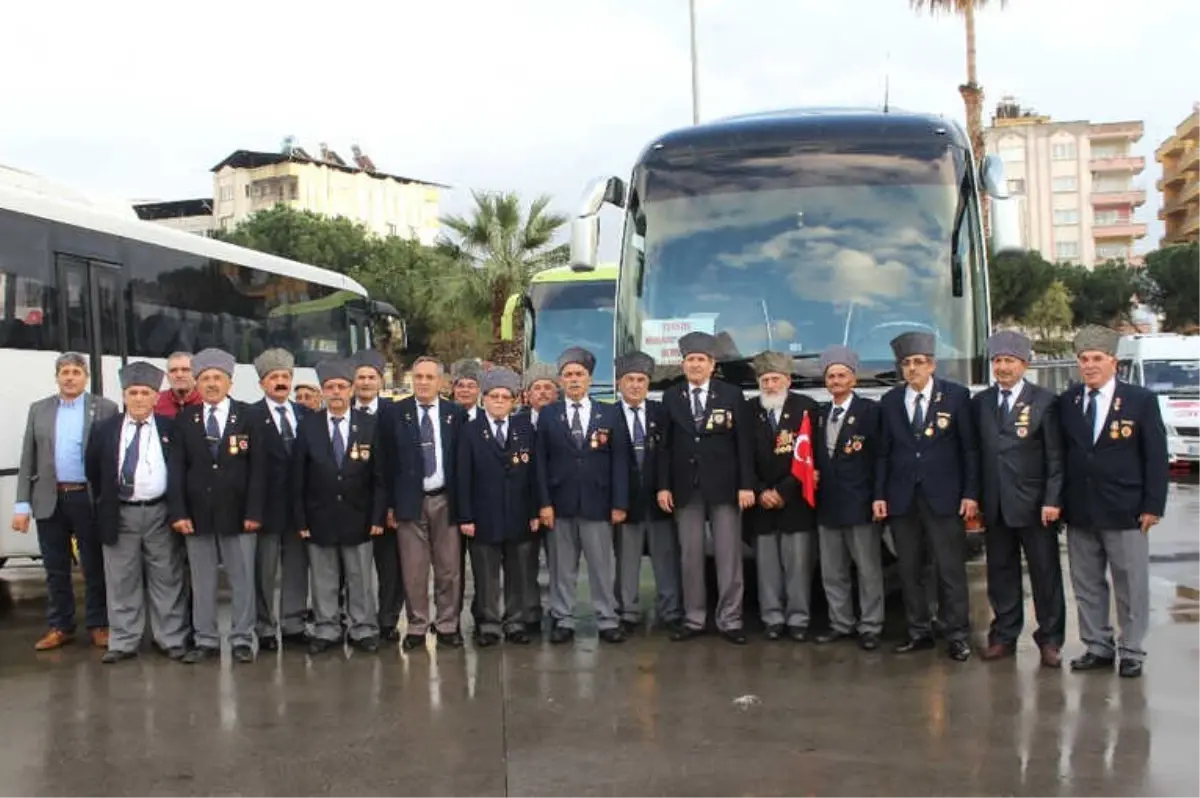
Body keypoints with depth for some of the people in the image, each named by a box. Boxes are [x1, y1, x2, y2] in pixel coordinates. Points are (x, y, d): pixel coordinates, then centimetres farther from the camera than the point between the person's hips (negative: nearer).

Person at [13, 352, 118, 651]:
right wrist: (22, 504, 1)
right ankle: (59, 626, 21)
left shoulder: (105, 408, -1)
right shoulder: (39, 410, 9)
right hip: (50, 500, 3)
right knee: (55, 569, 10)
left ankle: (99, 625, 16)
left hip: (90, 499, -3)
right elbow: (28, 459, 8)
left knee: (95, 567, 6)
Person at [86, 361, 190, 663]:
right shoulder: (105, 430, 5)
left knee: (167, 580, 4)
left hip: (160, 513, -1)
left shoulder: (170, 429, 0)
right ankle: (123, 643, 14)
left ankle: (172, 639, 12)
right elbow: (93, 471, 13)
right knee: (122, 583, 6)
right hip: (120, 515, 1)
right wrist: (105, 503, 10)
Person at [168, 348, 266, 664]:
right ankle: (206, 641, 16)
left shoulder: (248, 417, 1)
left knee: (243, 579, 3)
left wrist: (254, 512, -9)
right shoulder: (185, 420, 7)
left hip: (237, 513, -2)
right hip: (197, 514, 2)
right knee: (201, 582, 7)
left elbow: (257, 467, -2)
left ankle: (242, 639, 12)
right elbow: (176, 469, 4)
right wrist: (178, 512, -6)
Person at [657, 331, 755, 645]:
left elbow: (745, 443, -1)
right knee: (690, 556, 5)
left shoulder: (732, 395, 2)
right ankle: (693, 619, 13)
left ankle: (730, 620, 7)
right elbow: (666, 445, 6)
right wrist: (664, 486, -1)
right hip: (685, 486, 2)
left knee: (728, 556, 1)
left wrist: (746, 485, -7)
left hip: (724, 486, -2)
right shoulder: (671, 398, 8)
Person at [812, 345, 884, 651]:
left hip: (859, 503, -6)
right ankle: (841, 623, 22)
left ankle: (870, 627, 9)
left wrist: (877, 497, -12)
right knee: (832, 572, 12)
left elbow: (879, 455, -8)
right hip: (827, 504, 6)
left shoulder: (869, 410, -5)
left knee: (868, 570, 1)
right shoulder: (821, 415, 15)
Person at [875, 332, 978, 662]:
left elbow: (969, 448, -1)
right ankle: (919, 632, 17)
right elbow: (883, 452, 9)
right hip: (901, 498, 3)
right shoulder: (890, 401, 9)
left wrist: (970, 493, -6)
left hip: (943, 497, -3)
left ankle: (957, 635, 7)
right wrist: (879, 495, 2)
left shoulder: (956, 395, 0)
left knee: (951, 569, -1)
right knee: (909, 570, 7)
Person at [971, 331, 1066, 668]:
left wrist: (1052, 500, -12)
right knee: (1001, 572, 10)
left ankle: (1050, 639, 14)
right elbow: (975, 453, 10)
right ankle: (1004, 636, 19)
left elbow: (1056, 456, -5)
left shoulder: (1045, 401, -2)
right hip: (995, 506, 3)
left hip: (1033, 504, -3)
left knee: (1045, 573, 4)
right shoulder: (980, 403, 9)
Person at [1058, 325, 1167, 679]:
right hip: (1079, 512, 3)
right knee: (1086, 585, 10)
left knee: (1131, 586, 4)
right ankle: (1098, 648, 22)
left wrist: (1152, 505, -8)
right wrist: (1058, 501, 4)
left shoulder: (1141, 400, -3)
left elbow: (1156, 457, -3)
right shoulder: (1066, 402, 6)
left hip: (1124, 512, -3)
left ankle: (1131, 652, 16)